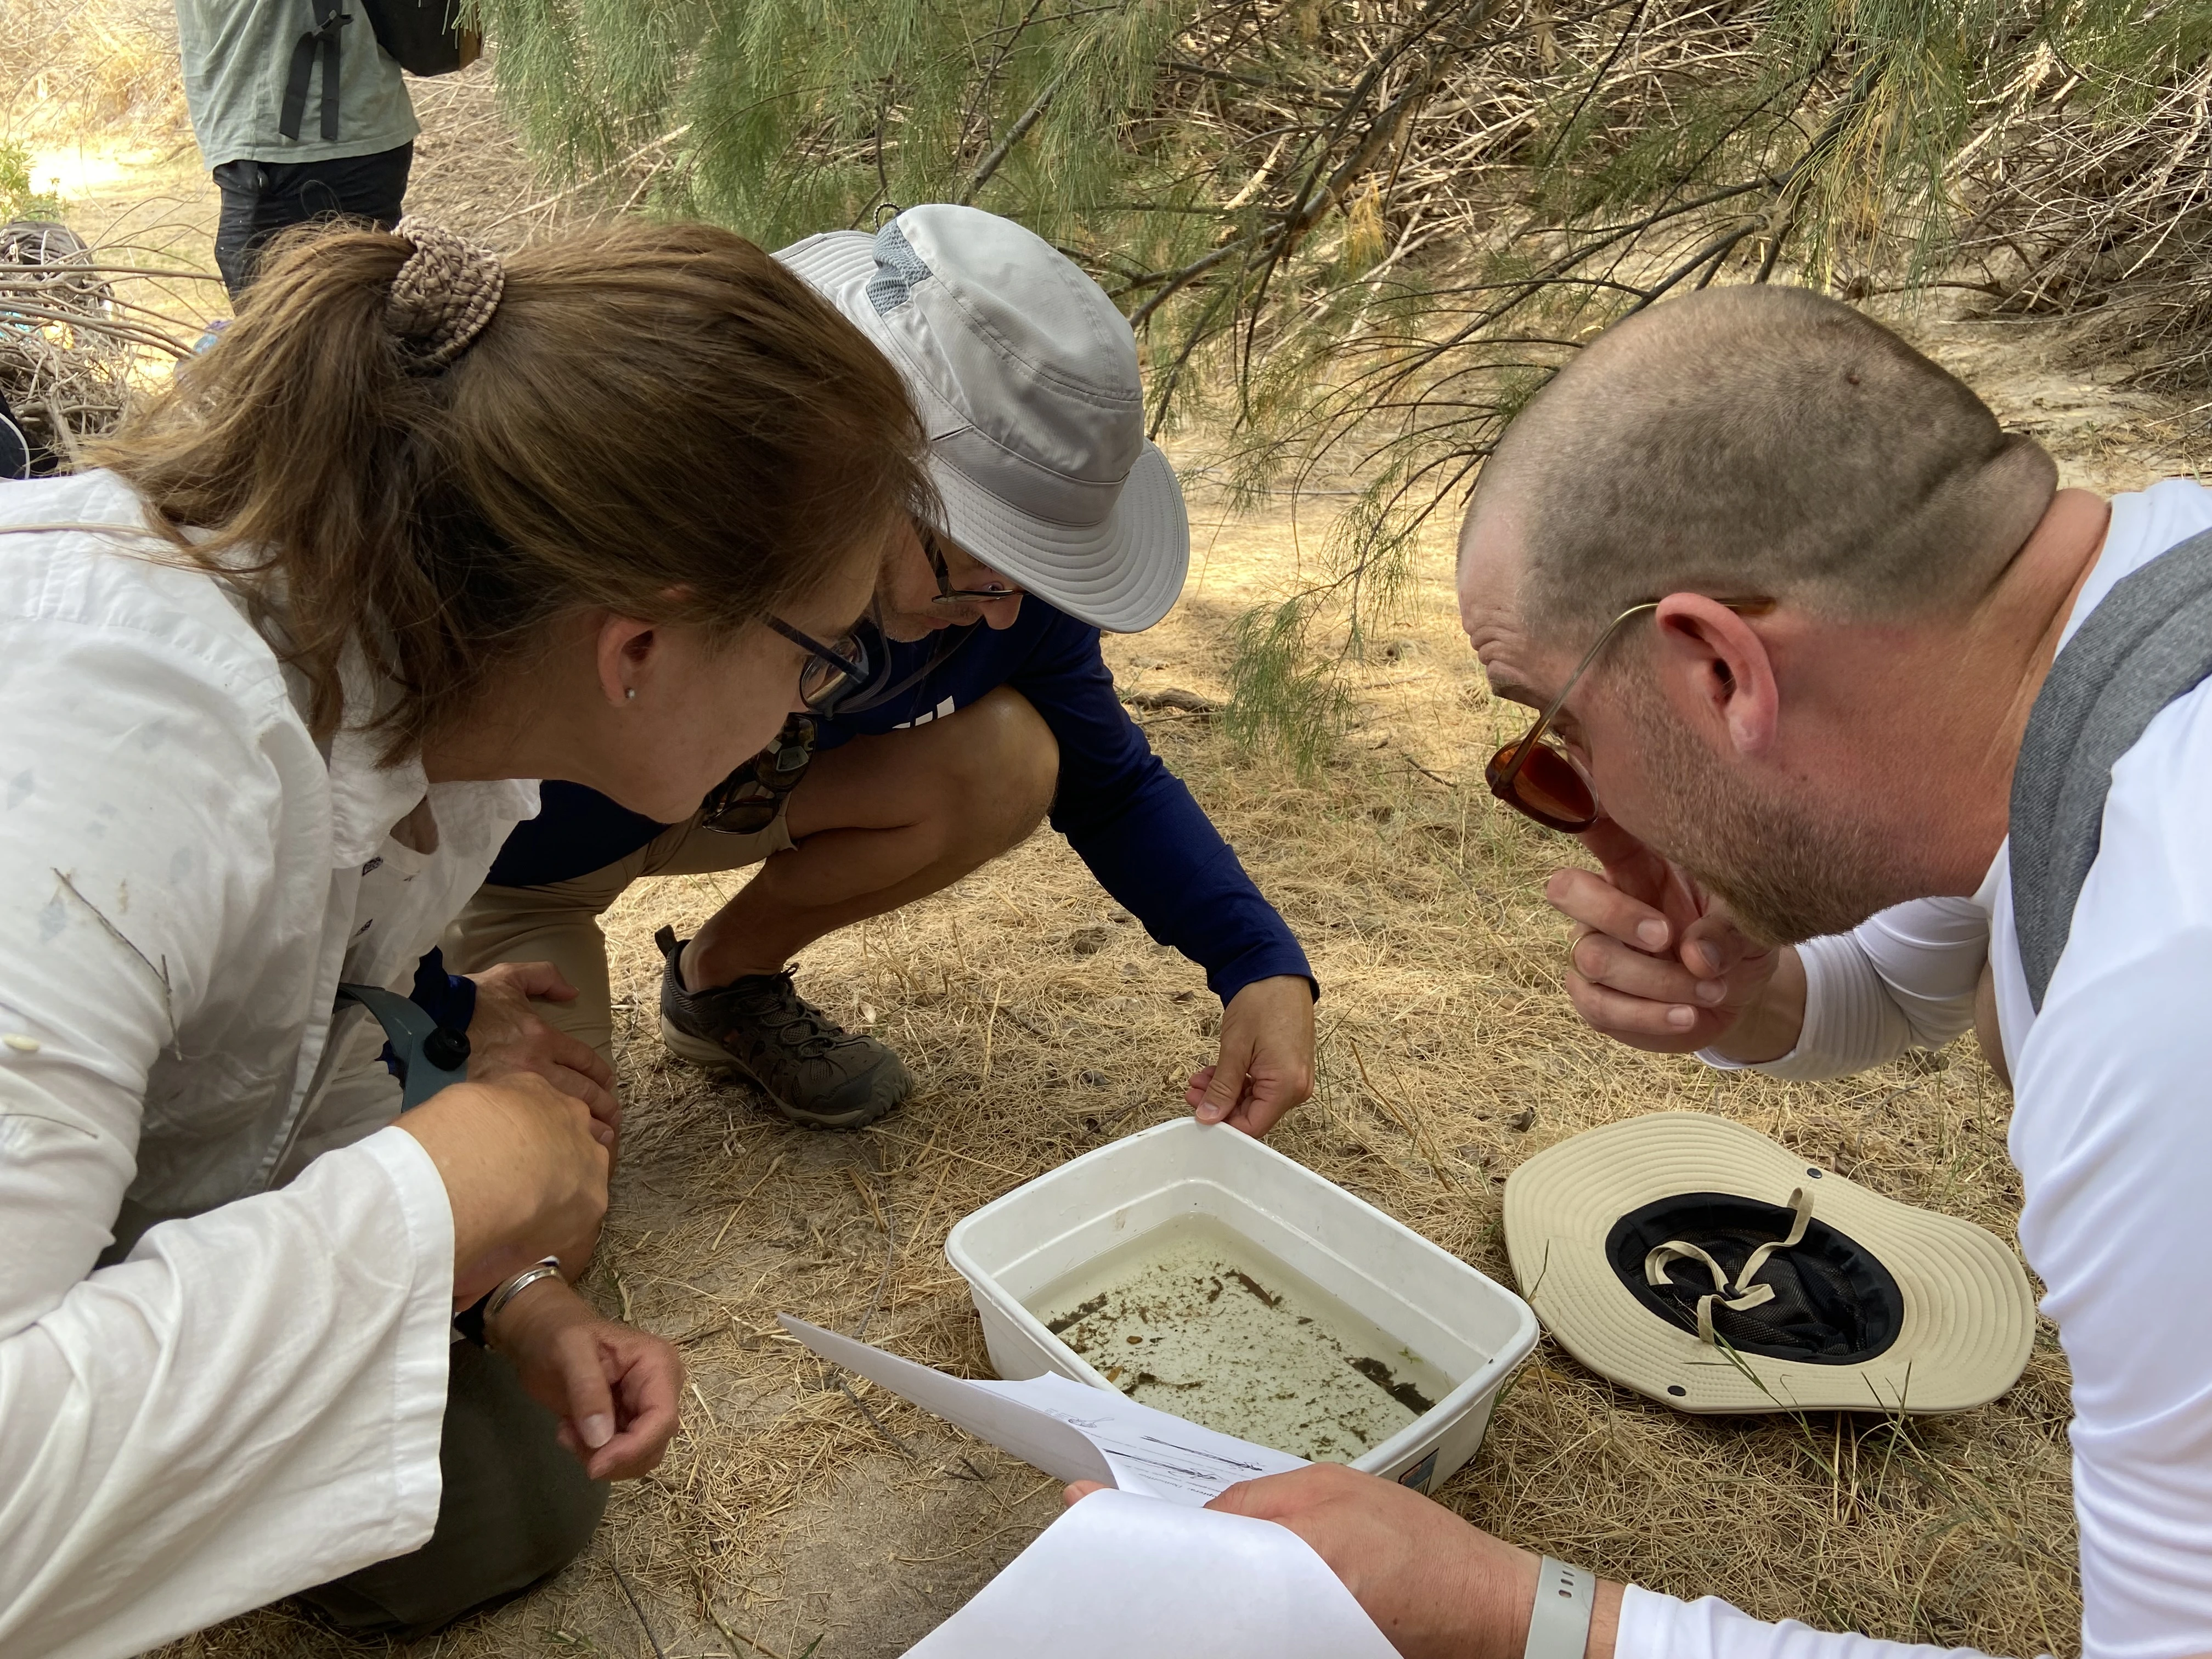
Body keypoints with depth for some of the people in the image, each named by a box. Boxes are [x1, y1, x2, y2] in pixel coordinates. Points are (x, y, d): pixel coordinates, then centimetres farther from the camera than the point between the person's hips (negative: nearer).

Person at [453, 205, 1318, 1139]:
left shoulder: (997, 563, -23)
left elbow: (1116, 785, -8)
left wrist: (1264, 965, -21)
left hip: (723, 796, 5)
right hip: (500, 847, -4)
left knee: (1008, 760, -22)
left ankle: (725, 977, 5)